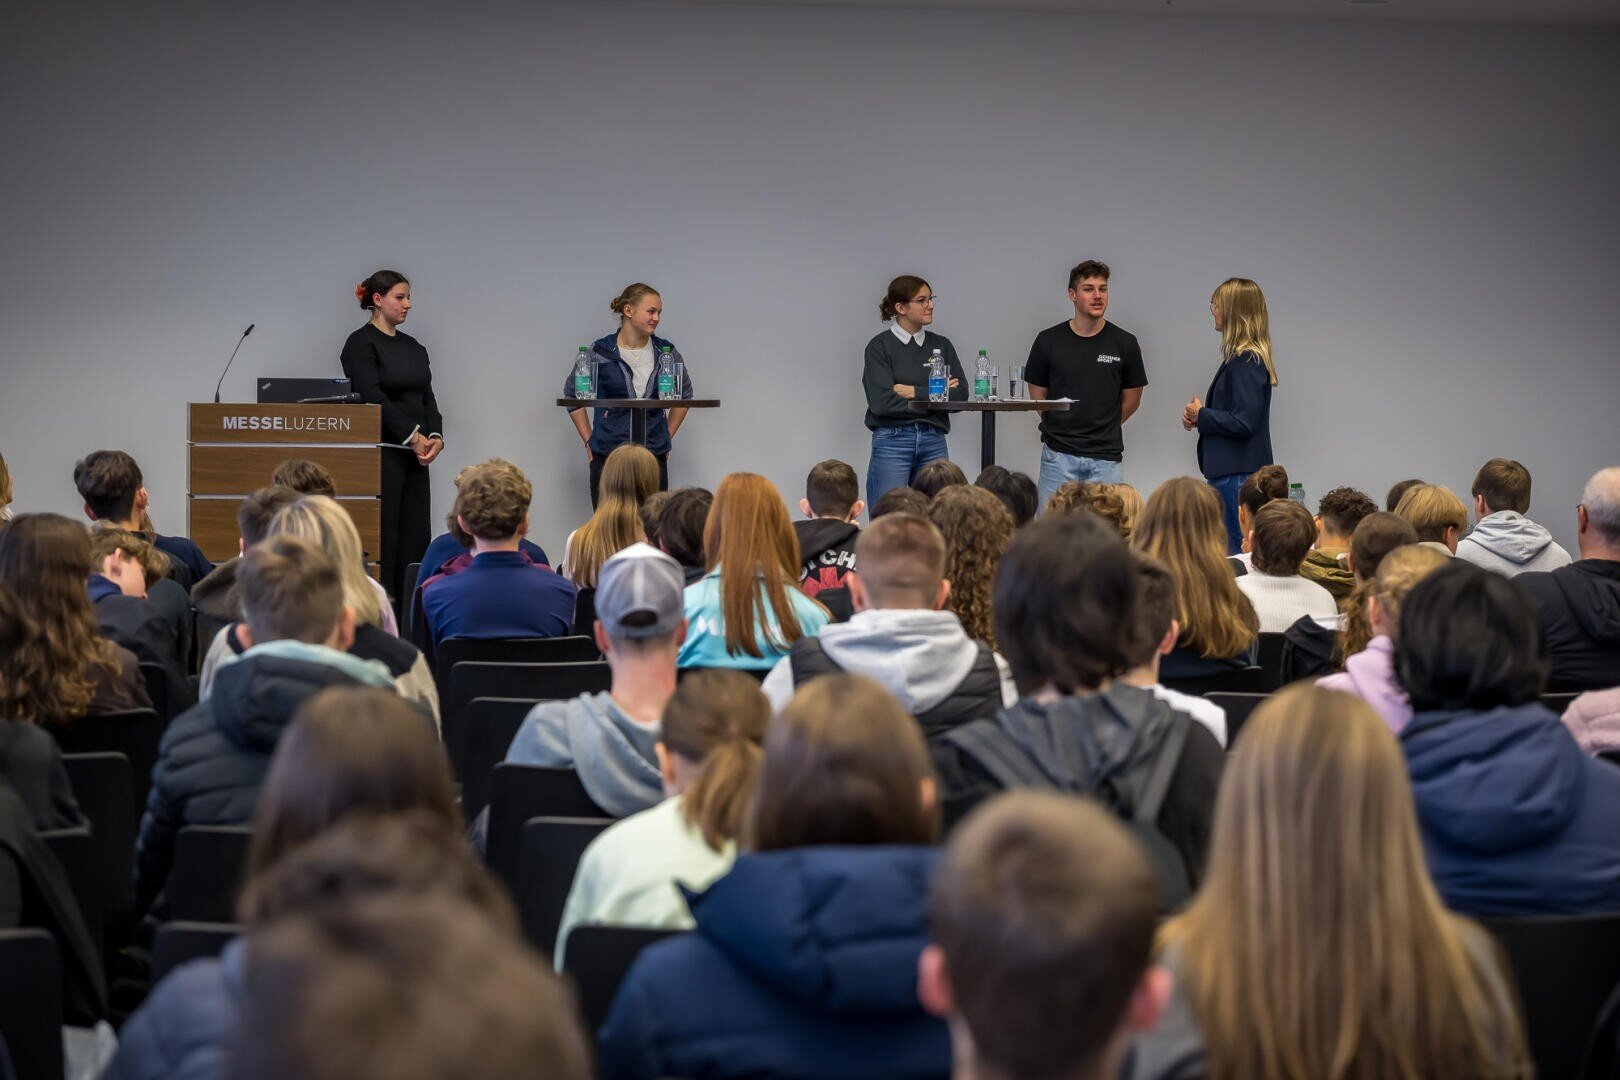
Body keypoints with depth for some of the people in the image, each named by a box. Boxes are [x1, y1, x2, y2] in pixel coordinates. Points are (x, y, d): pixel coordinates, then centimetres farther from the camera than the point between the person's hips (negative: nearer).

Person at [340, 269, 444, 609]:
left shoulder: (412, 346, 15)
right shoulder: (361, 344, -9)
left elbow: (427, 396, 11)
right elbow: (373, 397, -18)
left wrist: (435, 436, -6)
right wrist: (413, 435, -17)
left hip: (415, 455, 8)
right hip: (381, 451, -8)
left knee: (416, 536, 5)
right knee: (383, 537, -7)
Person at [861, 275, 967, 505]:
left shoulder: (942, 345, 12)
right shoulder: (880, 346, -1)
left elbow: (961, 395, 2)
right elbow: (881, 401, -13)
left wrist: (915, 392, -8)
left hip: (933, 443, 4)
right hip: (892, 441, -4)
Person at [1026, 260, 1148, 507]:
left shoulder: (1124, 343, 0)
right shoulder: (1048, 341, 0)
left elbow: (1132, 400, 11)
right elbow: (1037, 396, 11)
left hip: (1106, 459, 0)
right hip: (1059, 458, 0)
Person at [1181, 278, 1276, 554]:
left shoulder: (1246, 361, -17)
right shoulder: (1241, 357, 13)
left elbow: (1243, 423, -22)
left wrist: (1201, 416, -9)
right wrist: (1198, 418, 6)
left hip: (1238, 475, -10)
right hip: (1229, 470, 10)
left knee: (1237, 551, -5)